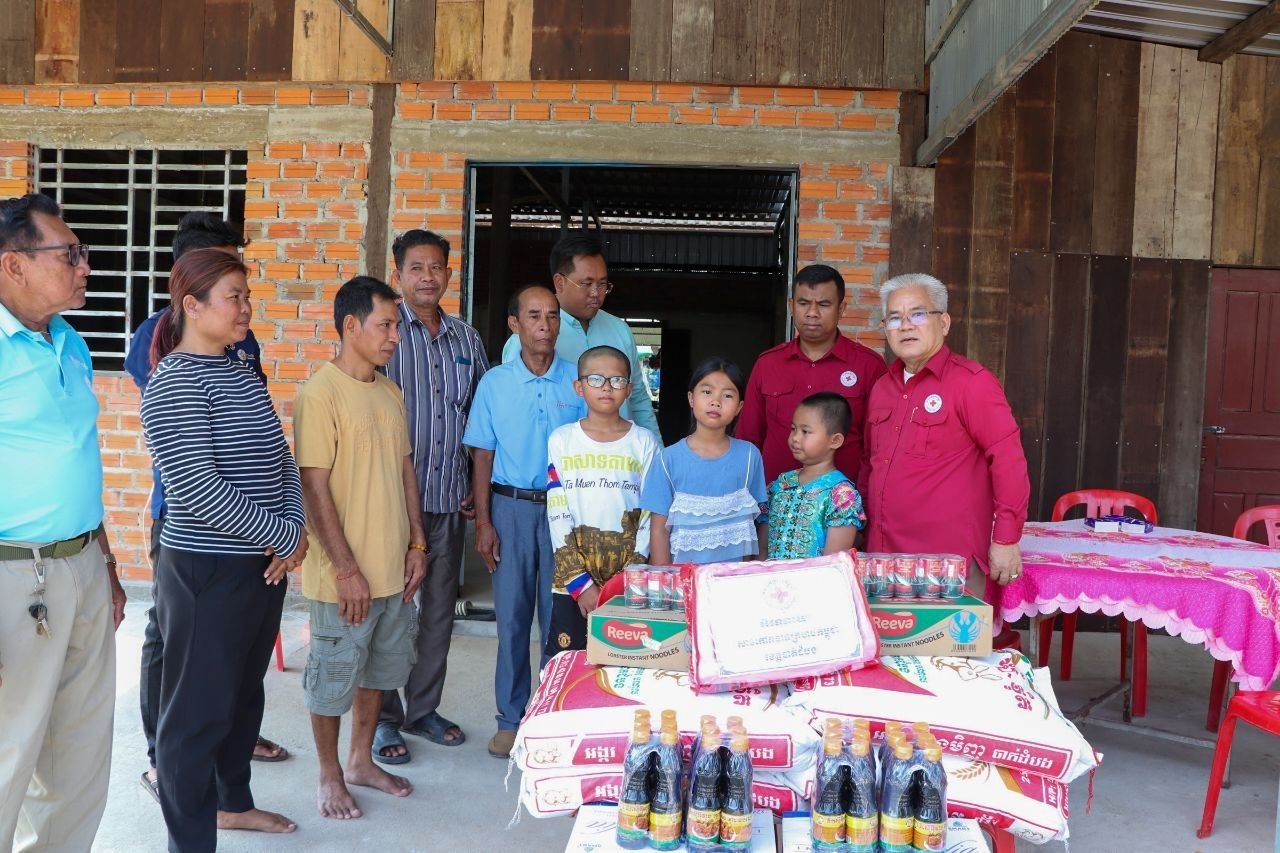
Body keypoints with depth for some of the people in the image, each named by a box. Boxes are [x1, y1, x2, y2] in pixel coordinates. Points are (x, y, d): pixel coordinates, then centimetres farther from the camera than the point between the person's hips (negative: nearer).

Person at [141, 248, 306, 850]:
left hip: (265, 563, 8)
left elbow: (278, 461, 12)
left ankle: (233, 801, 40)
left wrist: (293, 531, -4)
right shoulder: (175, 383, -15)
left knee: (245, 692, 22)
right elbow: (198, 490, -23)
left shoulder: (242, 375, 9)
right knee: (198, 710, 3)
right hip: (206, 571, -8)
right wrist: (287, 535, -17)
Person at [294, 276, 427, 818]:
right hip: (345, 575, -7)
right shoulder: (321, 394, -15)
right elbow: (314, 489, -18)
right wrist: (347, 570, -18)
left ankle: (361, 760, 37)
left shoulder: (390, 392, 8)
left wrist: (417, 544, 9)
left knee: (381, 668, 19)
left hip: (393, 567, 7)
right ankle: (330, 776, 28)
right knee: (334, 675, 9)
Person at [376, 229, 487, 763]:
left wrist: (477, 487, 10)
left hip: (449, 499, 5)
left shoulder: (467, 339, 10)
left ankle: (423, 709, 29)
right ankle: (384, 718, 19)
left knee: (439, 608, 14)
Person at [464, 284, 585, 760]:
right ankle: (511, 718, 20)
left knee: (559, 617, 5)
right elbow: (482, 456, 3)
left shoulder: (577, 382, 0)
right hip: (511, 507, 0)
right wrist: (483, 522, -3)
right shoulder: (494, 383, 2)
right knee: (511, 616, 7)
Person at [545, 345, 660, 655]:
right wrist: (581, 583, -8)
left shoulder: (645, 443, 2)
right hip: (571, 582, 0)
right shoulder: (562, 440, 2)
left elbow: (650, 519, 0)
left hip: (629, 583, 0)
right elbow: (557, 516, -1)